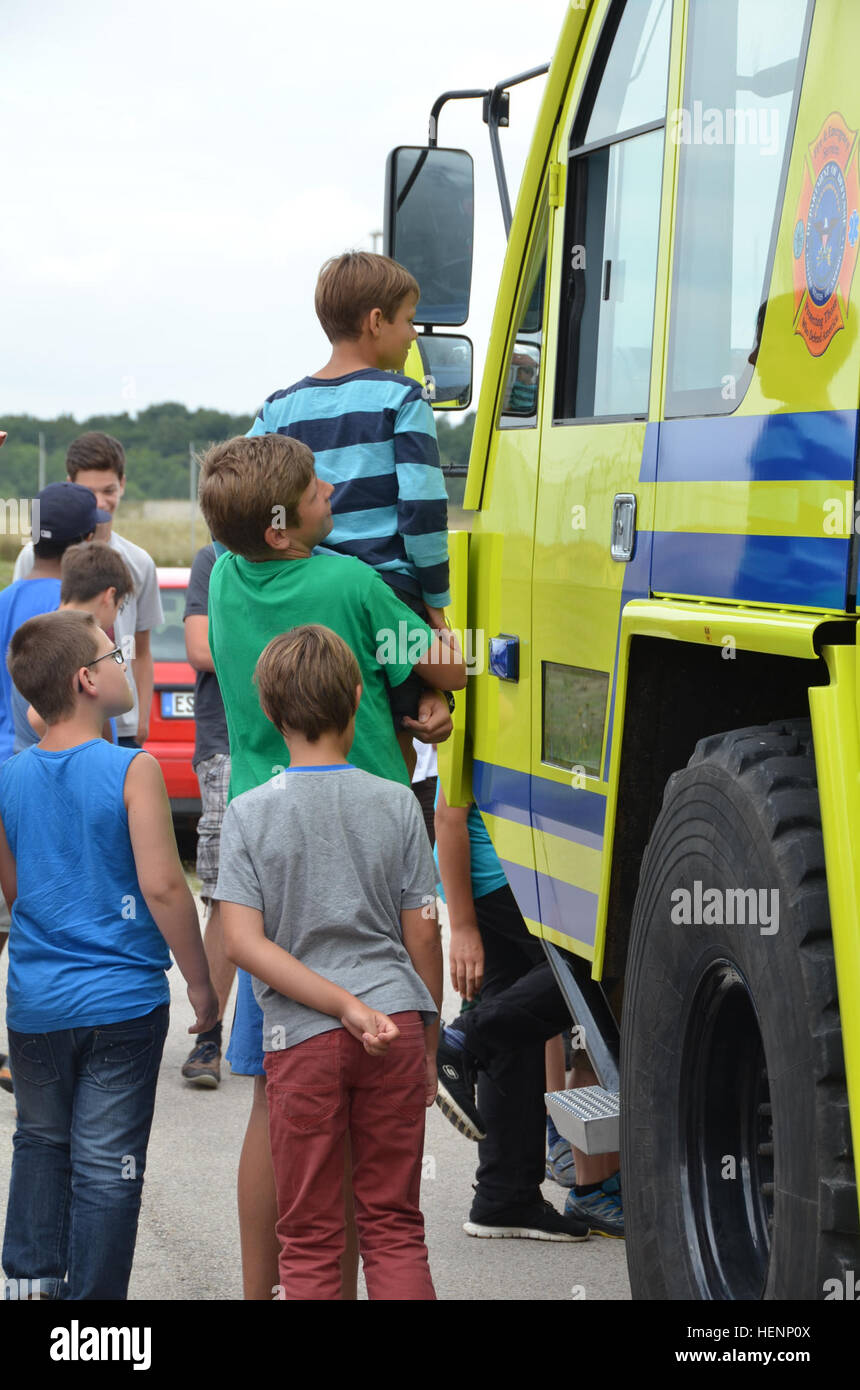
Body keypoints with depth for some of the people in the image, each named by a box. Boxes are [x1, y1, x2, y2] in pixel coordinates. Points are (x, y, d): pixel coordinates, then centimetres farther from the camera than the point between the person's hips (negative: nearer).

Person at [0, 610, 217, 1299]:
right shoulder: (132, 770, -14)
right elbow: (162, 886, -18)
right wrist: (201, 981, -7)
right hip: (121, 999, -4)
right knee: (106, 1164, 3)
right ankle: (91, 1291, 7)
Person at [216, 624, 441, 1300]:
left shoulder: (250, 813, -3)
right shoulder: (396, 804, 0)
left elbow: (244, 942, -11)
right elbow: (422, 934, 2)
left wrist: (348, 1007, -12)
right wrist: (428, 1048, 13)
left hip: (302, 1040, -1)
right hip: (399, 1026, 1)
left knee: (309, 1240, 9)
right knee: (395, 1226, 10)